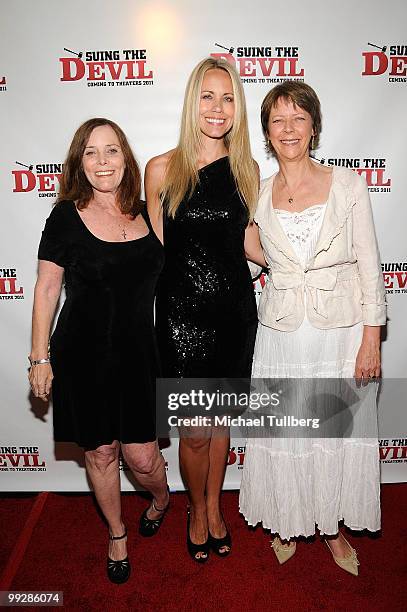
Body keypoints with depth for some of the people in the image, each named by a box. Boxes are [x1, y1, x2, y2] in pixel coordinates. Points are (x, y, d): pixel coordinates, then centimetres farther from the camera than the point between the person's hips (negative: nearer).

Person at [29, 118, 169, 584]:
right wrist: (40, 357, -4)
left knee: (142, 457, 3)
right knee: (100, 452, 12)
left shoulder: (145, 213, 4)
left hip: (138, 353, 2)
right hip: (83, 356, -1)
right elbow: (46, 290, -3)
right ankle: (117, 534, 40)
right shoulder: (66, 217, -6)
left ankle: (161, 498, 41)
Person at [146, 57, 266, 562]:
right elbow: (153, 251, 3)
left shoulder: (246, 169, 5)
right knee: (195, 431, 6)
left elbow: (250, 243, 9)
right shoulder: (162, 170, -3)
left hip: (234, 311, 3)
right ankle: (197, 507, 37)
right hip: (181, 315, -2)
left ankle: (214, 505, 42)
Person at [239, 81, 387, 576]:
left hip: (341, 332, 0)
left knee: (340, 434, 13)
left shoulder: (348, 186, -2)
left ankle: (332, 526, 39)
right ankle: (287, 523, 39)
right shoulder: (257, 196, 1)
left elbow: (369, 266, -3)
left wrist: (371, 340, -6)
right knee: (282, 436, 13)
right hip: (281, 335, 1)